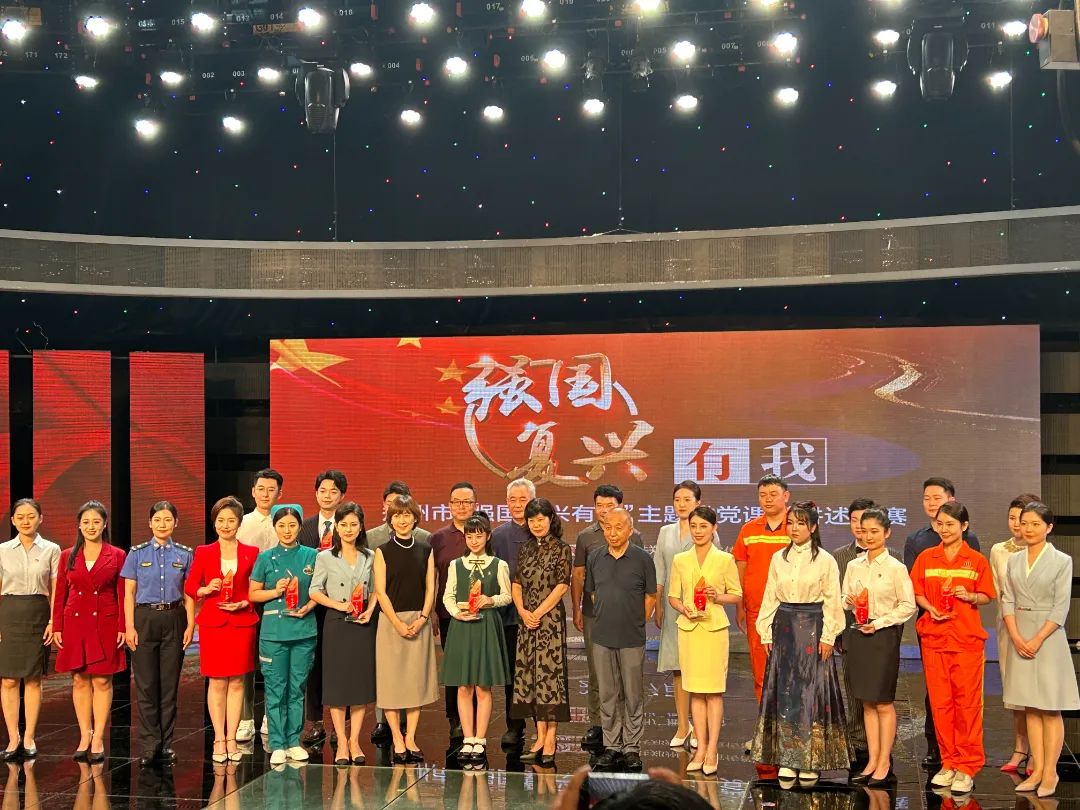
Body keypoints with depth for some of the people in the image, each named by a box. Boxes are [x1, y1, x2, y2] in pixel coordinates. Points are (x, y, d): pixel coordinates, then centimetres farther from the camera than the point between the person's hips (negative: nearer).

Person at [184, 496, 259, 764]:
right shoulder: (203, 553, 4)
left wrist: (244, 603, -10)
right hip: (213, 623, -1)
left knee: (236, 682, 4)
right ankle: (219, 739, 9)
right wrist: (206, 589, -11)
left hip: (242, 623, 1)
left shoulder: (251, 553, 5)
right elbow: (189, 587, 8)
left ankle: (231, 739, 11)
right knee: (217, 682, 1)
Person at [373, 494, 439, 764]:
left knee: (416, 679, 3)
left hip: (419, 622, 2)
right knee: (391, 680, -2)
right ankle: (397, 741, 5)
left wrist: (422, 618, -9)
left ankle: (410, 738, 10)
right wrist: (398, 623, -12)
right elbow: (380, 592, -4)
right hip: (390, 621, -2)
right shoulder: (382, 552, 1)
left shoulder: (425, 550, 8)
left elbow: (430, 589, 5)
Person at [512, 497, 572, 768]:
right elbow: (516, 584, 11)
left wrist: (538, 613, -12)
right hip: (527, 620, 6)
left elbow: (561, 586, -9)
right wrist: (522, 611, -5)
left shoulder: (562, 550, -2)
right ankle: (540, 738, 12)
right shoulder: (526, 549, 13)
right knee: (529, 675, 5)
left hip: (551, 620, -6)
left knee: (549, 674, -6)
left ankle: (550, 743, -3)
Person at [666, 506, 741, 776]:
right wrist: (683, 609, -9)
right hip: (688, 628, 3)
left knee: (714, 691, -2)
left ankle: (712, 751, 2)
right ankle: (701, 749, 12)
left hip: (715, 627, -2)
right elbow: (672, 596, 11)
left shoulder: (725, 559, 1)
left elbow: (737, 595, 6)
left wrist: (717, 597, -13)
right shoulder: (680, 560, 8)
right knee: (695, 691, 6)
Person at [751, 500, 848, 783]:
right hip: (784, 628, 4)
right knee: (784, 690, 2)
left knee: (811, 690, -2)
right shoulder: (778, 559, 9)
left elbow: (832, 601, -2)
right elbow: (770, 598, 11)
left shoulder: (825, 560, -2)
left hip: (812, 628, -3)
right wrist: (766, 632, 6)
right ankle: (787, 759, 8)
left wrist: (827, 637, -8)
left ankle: (810, 761, 4)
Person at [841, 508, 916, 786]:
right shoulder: (853, 566, 8)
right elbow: (846, 599, 16)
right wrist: (849, 602, -6)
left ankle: (884, 762, 9)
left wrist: (879, 622, -13)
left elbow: (908, 606, -7)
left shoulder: (895, 568, -6)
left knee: (883, 701, 1)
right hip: (858, 635, 5)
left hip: (884, 636, -5)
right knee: (866, 702, 8)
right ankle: (872, 760, 14)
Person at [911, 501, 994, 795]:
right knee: (940, 702, 5)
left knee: (967, 702, -1)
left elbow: (986, 597, 5)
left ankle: (967, 766, 8)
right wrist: (930, 607, -10)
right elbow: (917, 593, 10)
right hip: (934, 638, 2)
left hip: (967, 638, -2)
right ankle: (949, 762, 17)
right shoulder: (926, 558, 6)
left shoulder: (976, 560, 1)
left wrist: (970, 596, -15)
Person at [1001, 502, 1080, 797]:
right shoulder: (1014, 561, 9)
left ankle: (1050, 773, 4)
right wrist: (1016, 636, -8)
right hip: (1019, 637, 4)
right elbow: (1008, 600, 6)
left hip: (1048, 637, -4)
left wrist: (1037, 640, -14)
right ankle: (1037, 769, 12)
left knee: (1050, 709, -1)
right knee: (1030, 707, 7)